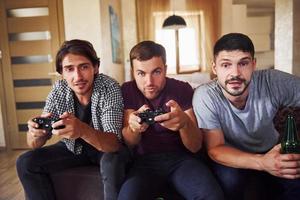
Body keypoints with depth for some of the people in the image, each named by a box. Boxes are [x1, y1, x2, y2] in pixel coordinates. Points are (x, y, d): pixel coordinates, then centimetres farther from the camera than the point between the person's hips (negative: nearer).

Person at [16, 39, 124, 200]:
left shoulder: (110, 88, -25)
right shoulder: (59, 91, -14)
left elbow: (114, 143, -33)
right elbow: (34, 144, -11)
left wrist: (82, 130, -52)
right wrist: (35, 132, -36)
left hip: (105, 149, -3)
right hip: (72, 149, 4)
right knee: (26, 163, -10)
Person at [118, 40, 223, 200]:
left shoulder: (182, 89, -4)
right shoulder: (128, 90, -1)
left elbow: (195, 147, -8)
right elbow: (129, 143, -2)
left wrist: (185, 122, -32)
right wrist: (133, 126, -27)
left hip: (181, 158, 0)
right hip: (145, 160, 1)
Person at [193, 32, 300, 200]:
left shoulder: (273, 81, -22)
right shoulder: (204, 96, -25)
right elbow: (215, 149, -23)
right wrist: (262, 162, -40)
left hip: (271, 151, 2)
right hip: (231, 156, -1)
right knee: (228, 179, -30)